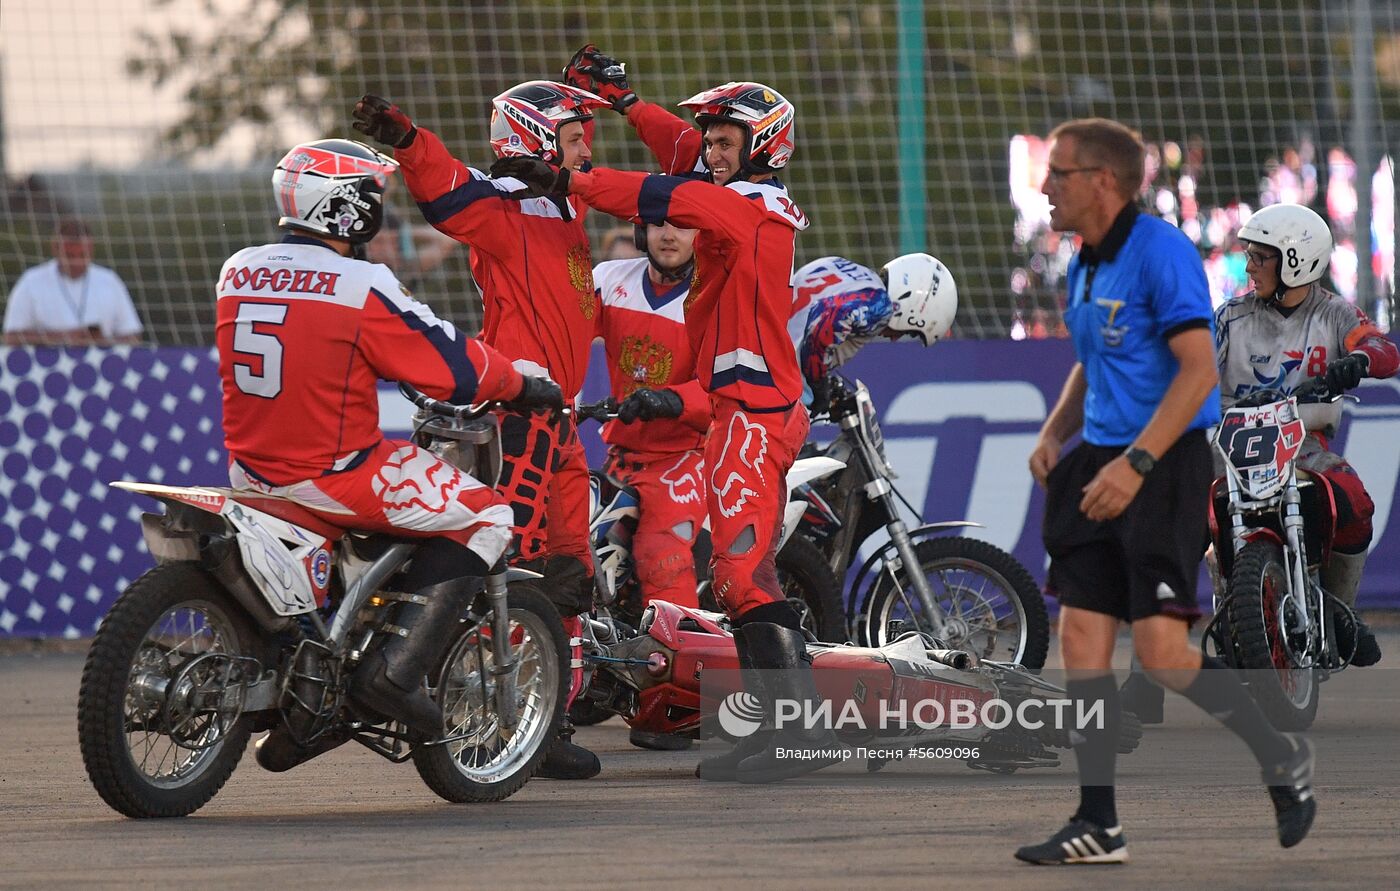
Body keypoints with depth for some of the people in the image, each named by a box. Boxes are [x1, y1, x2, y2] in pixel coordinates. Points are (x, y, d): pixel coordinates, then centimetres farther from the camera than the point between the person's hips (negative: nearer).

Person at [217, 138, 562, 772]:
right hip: (332, 473, -7)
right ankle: (397, 667, -9)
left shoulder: (237, 273, 5)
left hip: (252, 470, 8)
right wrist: (521, 386, 7)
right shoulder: (362, 288, -16)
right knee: (485, 516, 4)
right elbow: (454, 366, -11)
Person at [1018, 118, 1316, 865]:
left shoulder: (1160, 253, -13)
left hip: (1164, 467, -8)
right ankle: (1098, 825, 4)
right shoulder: (1083, 268, 14)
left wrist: (1136, 463, -25)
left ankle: (1284, 760, 9)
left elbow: (1199, 370, -20)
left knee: (1163, 655, -13)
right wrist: (1055, 433, 9)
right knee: (1080, 642, 0)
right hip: (1100, 466, 9)